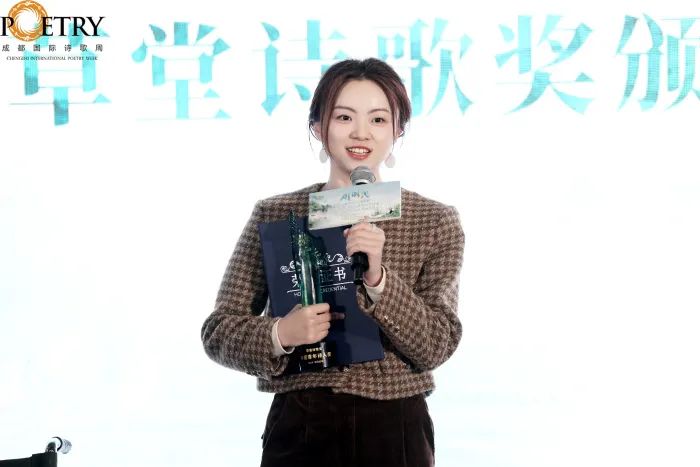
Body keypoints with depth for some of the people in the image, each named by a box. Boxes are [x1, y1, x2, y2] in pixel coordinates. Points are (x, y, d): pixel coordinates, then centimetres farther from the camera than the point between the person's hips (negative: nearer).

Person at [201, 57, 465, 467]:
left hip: (394, 431, 0)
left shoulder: (436, 222, -2)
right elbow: (219, 332, 0)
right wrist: (279, 334, -19)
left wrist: (378, 278, -23)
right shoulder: (274, 215, -1)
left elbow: (435, 347, -9)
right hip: (299, 431, 0)